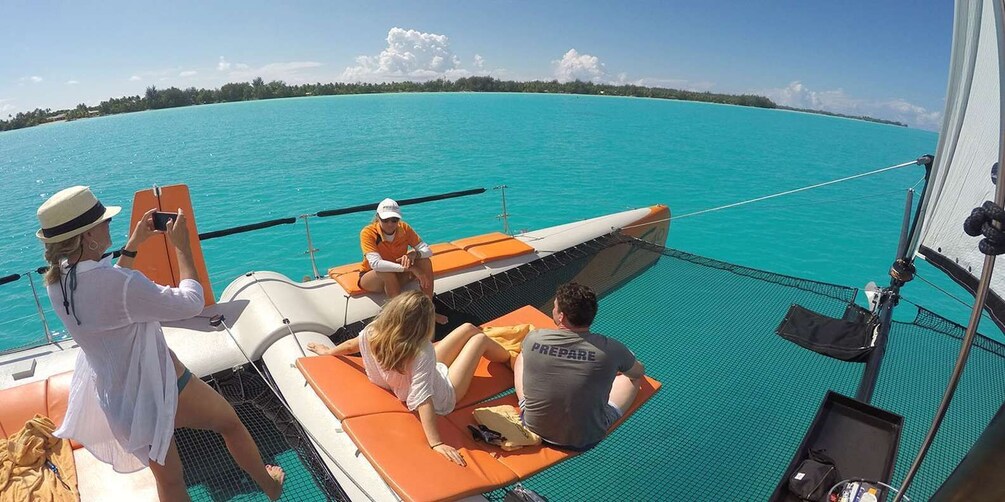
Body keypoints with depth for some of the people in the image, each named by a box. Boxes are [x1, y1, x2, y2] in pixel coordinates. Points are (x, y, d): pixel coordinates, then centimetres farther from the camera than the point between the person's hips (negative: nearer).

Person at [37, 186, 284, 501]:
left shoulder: (56, 280, -5)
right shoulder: (117, 283, -32)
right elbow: (190, 303, -23)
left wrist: (133, 244, 13)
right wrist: (182, 246, -14)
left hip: (116, 399, 7)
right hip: (163, 389, -7)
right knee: (230, 422, 21)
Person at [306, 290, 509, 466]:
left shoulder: (373, 331, -25)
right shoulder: (422, 353, -44)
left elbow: (352, 345, -4)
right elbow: (424, 400, -47)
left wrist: (329, 351, 17)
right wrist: (436, 444, -46)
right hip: (440, 398, -6)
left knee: (468, 328, 16)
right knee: (480, 338, 9)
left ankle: (509, 356, 46)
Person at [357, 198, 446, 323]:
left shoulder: (404, 228, -11)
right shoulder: (368, 232, -24)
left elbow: (427, 250, -14)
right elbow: (375, 263, -38)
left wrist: (414, 254, -37)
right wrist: (409, 268, -43)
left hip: (398, 276, 4)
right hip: (371, 277, -4)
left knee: (425, 261, -20)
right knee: (387, 273, -38)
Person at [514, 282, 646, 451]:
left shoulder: (533, 338, -20)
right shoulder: (611, 349, -25)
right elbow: (640, 372, 0)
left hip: (534, 428, 1)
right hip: (585, 440, -1)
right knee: (633, 376, 18)